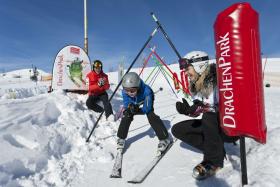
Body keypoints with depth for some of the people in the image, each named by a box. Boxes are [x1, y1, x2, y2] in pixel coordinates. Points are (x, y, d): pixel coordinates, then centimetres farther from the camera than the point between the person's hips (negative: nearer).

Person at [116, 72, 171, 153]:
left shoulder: (146, 91, -44)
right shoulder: (124, 92, -35)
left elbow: (147, 108, -36)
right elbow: (126, 104, -24)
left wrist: (137, 110, -45)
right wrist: (130, 107, -45)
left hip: (147, 101, -3)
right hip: (134, 103, 3)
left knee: (151, 116, -23)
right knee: (126, 115, -10)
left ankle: (164, 138, -11)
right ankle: (121, 138, 9)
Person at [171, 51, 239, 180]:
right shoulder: (195, 86, -2)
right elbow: (198, 110, 0)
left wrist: (205, 106, -38)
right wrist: (188, 110, -21)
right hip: (212, 125, 7)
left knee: (209, 116, -36)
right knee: (177, 130, -2)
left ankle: (214, 161, -16)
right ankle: (217, 151, -1)